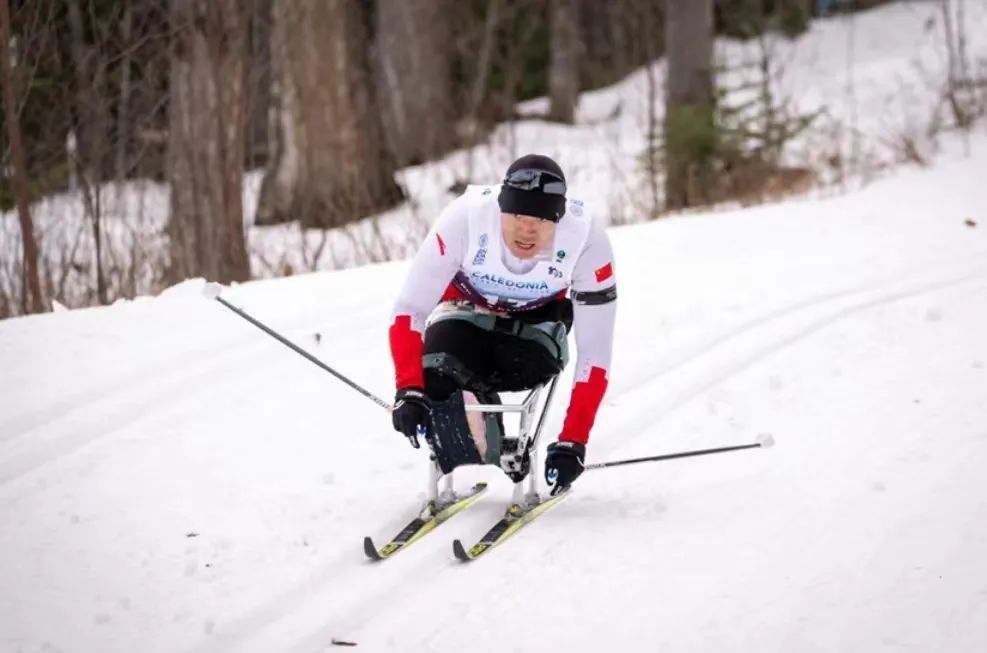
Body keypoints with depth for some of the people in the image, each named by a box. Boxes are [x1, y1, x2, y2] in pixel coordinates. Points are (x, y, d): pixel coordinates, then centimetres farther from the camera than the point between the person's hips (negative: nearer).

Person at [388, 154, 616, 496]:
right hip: (467, 310, 0)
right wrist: (407, 391, -42)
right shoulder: (465, 218, -35)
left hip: (537, 319, 0)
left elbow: (594, 353, -27)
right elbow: (409, 310, -29)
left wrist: (573, 442, -30)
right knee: (437, 379, -30)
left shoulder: (587, 241, -32)